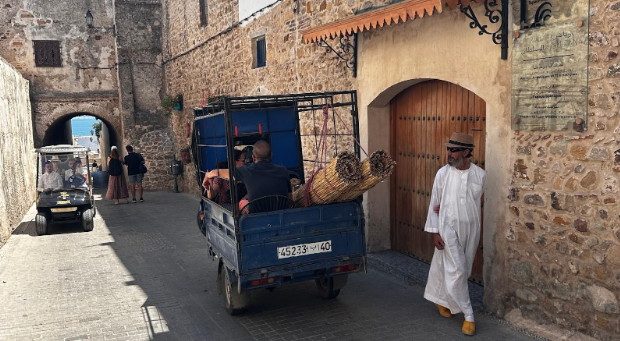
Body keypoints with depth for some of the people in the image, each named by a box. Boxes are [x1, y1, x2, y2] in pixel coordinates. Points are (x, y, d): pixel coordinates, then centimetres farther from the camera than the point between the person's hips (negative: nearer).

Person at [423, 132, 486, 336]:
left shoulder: (480, 174, -5)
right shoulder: (443, 173, -8)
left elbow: (476, 200, 6)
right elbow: (434, 204, -3)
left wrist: (446, 207, -6)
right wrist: (434, 231, -7)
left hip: (471, 229, 3)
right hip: (449, 229, -3)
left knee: (464, 271, 13)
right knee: (455, 271, -4)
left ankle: (441, 300, 36)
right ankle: (469, 316, 9)